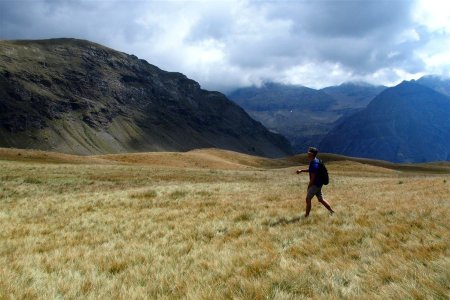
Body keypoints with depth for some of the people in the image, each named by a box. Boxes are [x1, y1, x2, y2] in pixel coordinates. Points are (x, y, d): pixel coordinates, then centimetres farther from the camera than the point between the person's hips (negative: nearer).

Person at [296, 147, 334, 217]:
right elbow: (310, 170, 27)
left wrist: (309, 186, -12)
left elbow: (313, 177, -21)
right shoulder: (315, 161, 9)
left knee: (308, 199, -2)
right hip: (318, 183, 10)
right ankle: (332, 211, 21)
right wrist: (301, 171, 22)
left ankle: (306, 216, 5)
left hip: (315, 184, -10)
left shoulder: (314, 164, -22)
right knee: (320, 199, 16)